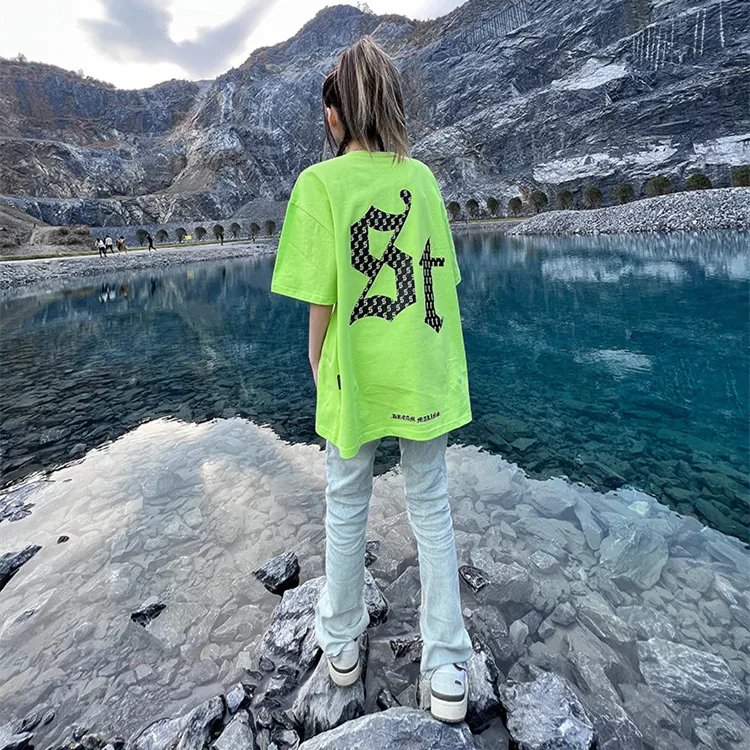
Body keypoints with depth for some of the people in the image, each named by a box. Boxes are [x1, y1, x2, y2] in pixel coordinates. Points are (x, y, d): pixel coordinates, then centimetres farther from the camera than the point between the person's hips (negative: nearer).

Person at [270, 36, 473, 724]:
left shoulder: (320, 183, -8)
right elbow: (442, 277, 5)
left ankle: (342, 642, 38)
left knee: (346, 507, 16)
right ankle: (448, 672, 26)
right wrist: (422, 354, 15)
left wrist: (317, 364, 3)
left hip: (357, 375, -3)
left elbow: (323, 299, -12)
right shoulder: (422, 178, 4)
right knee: (432, 507, 14)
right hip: (425, 371, 3)